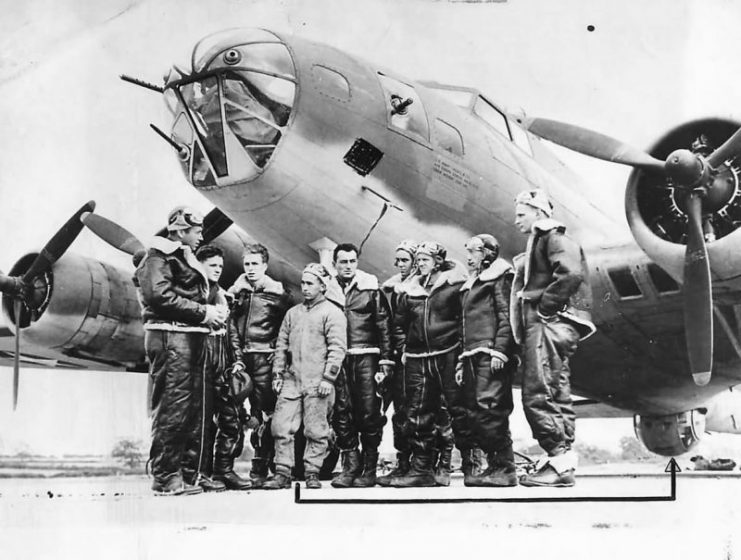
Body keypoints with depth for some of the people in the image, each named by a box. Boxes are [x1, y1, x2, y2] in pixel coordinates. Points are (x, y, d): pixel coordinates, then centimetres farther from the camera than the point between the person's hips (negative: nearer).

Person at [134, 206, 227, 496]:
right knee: (173, 408, -10)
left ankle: (191, 472, 17)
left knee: (195, 408, 11)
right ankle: (166, 476, -6)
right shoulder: (158, 257, -4)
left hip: (192, 337, 10)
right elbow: (159, 295, -18)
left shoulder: (184, 258, 26)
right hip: (170, 337, -10)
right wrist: (203, 312, -15)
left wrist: (212, 312, 5)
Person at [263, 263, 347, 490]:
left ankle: (312, 473, 10)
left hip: (317, 383, -5)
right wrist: (277, 373, 11)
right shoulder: (293, 313, 18)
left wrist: (328, 377, -14)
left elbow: (337, 348, -8)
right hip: (291, 381, 5)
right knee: (281, 426, 0)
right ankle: (283, 473, 7)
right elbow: (281, 344, 20)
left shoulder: (332, 313, -1)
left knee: (316, 431, 0)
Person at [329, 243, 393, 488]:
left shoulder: (371, 289, 4)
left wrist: (385, 363, -4)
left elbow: (384, 327, 2)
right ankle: (350, 465, 9)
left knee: (369, 412, -2)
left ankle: (369, 468, 7)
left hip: (366, 357, -2)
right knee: (342, 413, 1)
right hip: (337, 359, 2)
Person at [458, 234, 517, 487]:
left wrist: (500, 350, -19)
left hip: (491, 354, -9)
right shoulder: (469, 285, 26)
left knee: (489, 407, -15)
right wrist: (461, 360, 20)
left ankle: (506, 469, -12)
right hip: (473, 356, 9)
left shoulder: (500, 276, 1)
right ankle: (494, 465, 8)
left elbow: (506, 316, -10)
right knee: (475, 412, 4)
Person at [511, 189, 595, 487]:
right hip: (539, 327, 10)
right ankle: (560, 460, 12)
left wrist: (544, 306, -16)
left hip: (550, 325, -10)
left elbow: (571, 274, -21)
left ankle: (561, 461, -16)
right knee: (554, 396, 9)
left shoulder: (553, 236, -2)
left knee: (539, 395, -16)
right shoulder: (536, 244, 27)